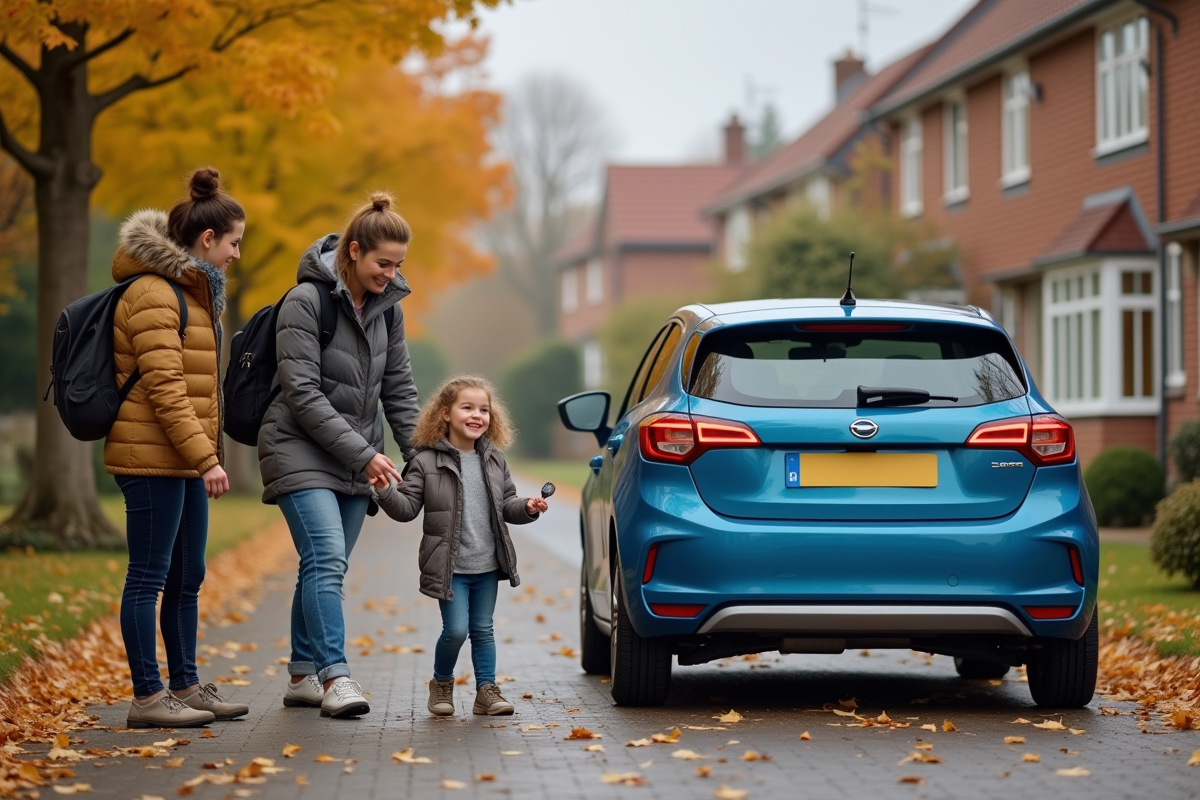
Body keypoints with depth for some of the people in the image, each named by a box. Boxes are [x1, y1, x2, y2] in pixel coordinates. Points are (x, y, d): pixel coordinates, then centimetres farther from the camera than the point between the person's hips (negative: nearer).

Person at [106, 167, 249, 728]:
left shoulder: (190, 292, 19)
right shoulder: (154, 295, -14)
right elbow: (163, 388, -20)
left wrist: (204, 455, 21)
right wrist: (206, 458, -21)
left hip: (184, 462, 10)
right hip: (154, 459, -10)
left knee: (186, 578, 14)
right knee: (149, 577, -6)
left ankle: (185, 686, 22)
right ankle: (147, 697, -2)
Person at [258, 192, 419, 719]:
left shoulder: (386, 307, 7)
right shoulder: (306, 302, -15)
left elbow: (398, 388, 13)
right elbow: (302, 394, -18)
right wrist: (364, 454, -20)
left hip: (356, 459, 7)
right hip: (301, 452, -7)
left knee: (326, 566, 8)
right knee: (326, 559, -19)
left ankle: (302, 675, 15)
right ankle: (334, 676, -25)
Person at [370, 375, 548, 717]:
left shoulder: (494, 460, 8)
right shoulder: (427, 462, -6)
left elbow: (507, 505, 14)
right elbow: (407, 508, -7)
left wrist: (526, 508, -5)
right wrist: (385, 491, -24)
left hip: (487, 565, 4)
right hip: (450, 567, -4)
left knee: (483, 629, 9)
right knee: (456, 629, -8)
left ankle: (486, 689, 16)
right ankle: (441, 683, 15)